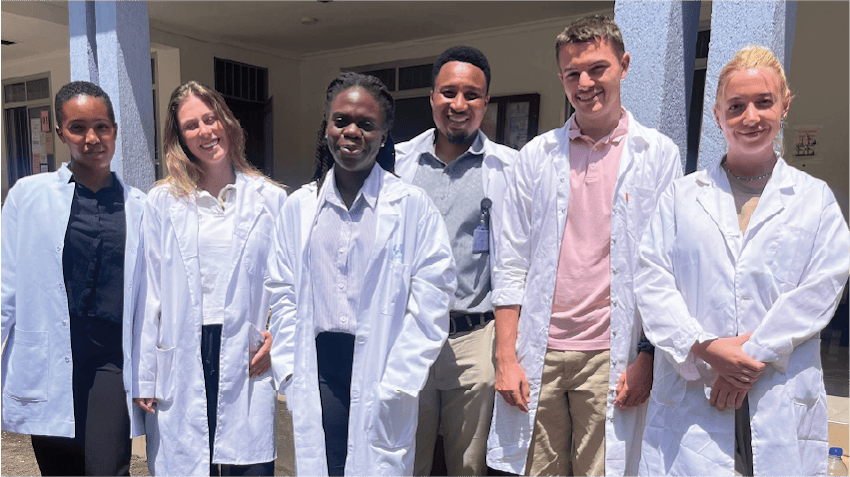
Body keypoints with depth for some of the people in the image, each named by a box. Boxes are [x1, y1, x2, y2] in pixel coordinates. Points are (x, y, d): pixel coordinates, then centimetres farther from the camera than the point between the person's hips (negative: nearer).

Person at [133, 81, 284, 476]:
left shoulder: (270, 199, 3)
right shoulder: (162, 202, 4)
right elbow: (149, 293, 4)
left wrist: (277, 336, -6)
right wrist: (143, 377, 3)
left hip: (247, 359, 0)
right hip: (182, 360, 1)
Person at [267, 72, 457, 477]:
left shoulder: (413, 207, -3)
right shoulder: (298, 207, 8)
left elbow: (430, 303, -7)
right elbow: (283, 296, 11)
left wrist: (395, 384, -10)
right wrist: (290, 370, 3)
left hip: (379, 376, -2)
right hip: (318, 373, 3)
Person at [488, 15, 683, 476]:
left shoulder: (659, 155, 3)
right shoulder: (535, 157, 7)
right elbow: (510, 265, 5)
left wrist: (648, 356, -7)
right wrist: (505, 357, 0)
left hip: (613, 356, -1)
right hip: (538, 353, 2)